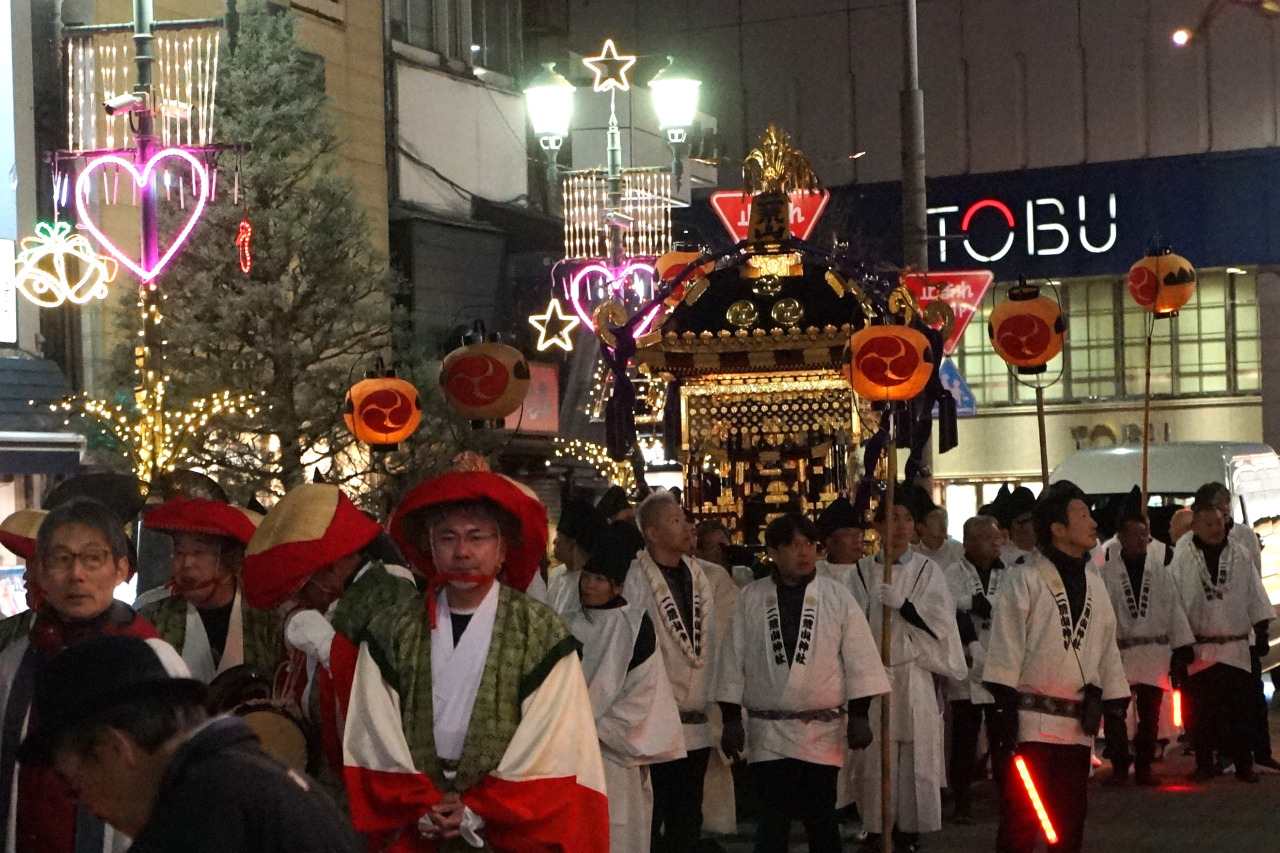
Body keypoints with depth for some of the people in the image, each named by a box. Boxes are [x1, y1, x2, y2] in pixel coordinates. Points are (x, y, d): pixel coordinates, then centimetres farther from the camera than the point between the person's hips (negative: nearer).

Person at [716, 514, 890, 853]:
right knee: (771, 822, 2)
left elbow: (860, 660, -1)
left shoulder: (837, 597, 0)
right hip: (767, 733, 1)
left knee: (821, 819, 5)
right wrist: (731, 719, 2)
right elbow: (733, 660, 4)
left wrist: (859, 716, -5)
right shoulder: (751, 599, 2)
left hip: (822, 732, 0)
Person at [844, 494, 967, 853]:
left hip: (914, 677, 0)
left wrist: (898, 601, -16)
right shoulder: (861, 572, 5)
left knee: (914, 757, 0)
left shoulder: (927, 571, 4)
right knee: (874, 758, 2)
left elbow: (938, 624, -5)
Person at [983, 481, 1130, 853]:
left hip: (1079, 725, 6)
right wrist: (1004, 707, -14)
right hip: (1034, 722, -6)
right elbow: (1006, 647, -10)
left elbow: (1107, 650, 17)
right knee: (1021, 818, -5)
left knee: (1071, 816, 14)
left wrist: (1116, 710, 13)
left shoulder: (1095, 585, 14)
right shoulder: (1023, 581, -7)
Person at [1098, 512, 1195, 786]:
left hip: (1154, 654, 2)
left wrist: (1182, 648, 3)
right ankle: (1119, 767, 12)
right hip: (1119, 653, -2)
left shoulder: (1159, 568, 2)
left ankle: (1144, 767, 21)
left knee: (1150, 715, 10)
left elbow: (1174, 608, 4)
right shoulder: (1107, 572, -5)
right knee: (1115, 713, -2)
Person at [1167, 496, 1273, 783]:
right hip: (1200, 649, -1)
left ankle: (1244, 763, 12)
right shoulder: (1181, 558, -4)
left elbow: (1255, 598, 8)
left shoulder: (1240, 555, 4)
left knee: (1241, 708, 3)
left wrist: (1262, 635, 6)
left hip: (1237, 646, 1)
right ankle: (1204, 764, 15)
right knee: (1201, 709, 4)